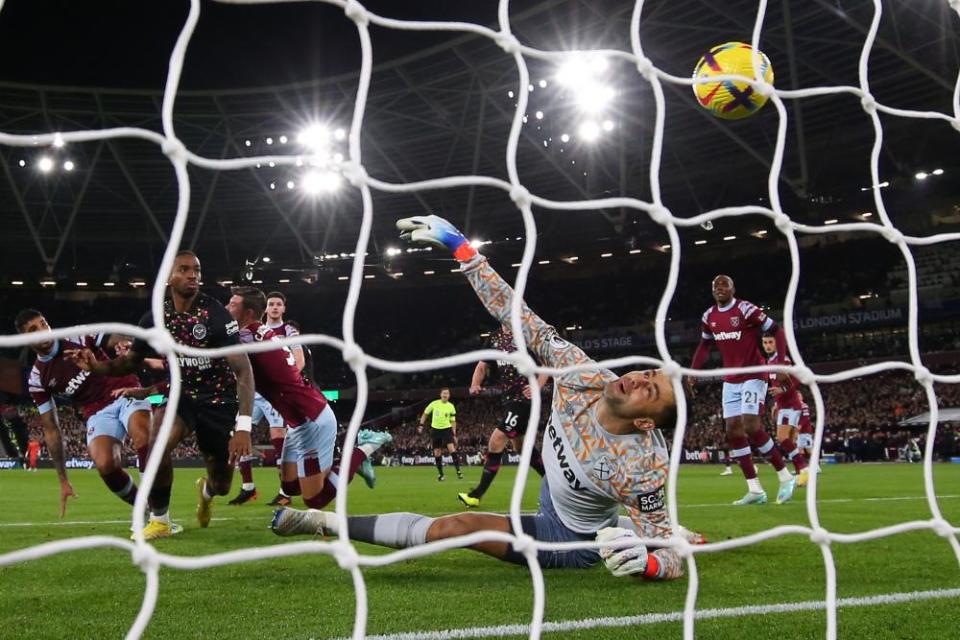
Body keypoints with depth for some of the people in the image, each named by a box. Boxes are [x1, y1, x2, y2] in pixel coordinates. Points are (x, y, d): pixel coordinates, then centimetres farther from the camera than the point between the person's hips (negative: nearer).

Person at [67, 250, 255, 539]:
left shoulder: (215, 315, -21)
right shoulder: (156, 318, -7)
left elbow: (243, 370, -25)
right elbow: (131, 361, 7)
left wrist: (243, 426, -34)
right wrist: (97, 366, -16)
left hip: (220, 399, -2)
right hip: (182, 394, 2)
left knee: (221, 486, 6)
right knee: (158, 443, -32)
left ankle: (206, 490, 48)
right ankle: (159, 519, -11)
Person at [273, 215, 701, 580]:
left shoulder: (644, 469, -36)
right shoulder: (584, 379, -23)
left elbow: (672, 561, -33)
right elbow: (519, 318, -21)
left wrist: (646, 561, -58)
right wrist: (458, 246, -24)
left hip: (571, 542, -7)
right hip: (555, 495, 8)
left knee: (457, 526, -20)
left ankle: (331, 524, -9)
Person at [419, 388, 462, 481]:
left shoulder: (451, 406, 0)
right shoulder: (434, 404, -2)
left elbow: (453, 421, 5)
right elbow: (425, 414, 8)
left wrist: (454, 435, 1)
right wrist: (421, 425, -1)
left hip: (446, 429, -1)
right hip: (435, 429, 1)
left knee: (452, 449, -18)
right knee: (437, 453, 4)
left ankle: (458, 471, -14)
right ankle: (440, 474, 17)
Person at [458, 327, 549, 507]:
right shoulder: (495, 338, 11)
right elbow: (483, 365, 15)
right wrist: (475, 384, -5)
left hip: (524, 398, -8)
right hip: (509, 399, 8)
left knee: (496, 442, -11)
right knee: (521, 445, 15)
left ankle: (477, 494, -4)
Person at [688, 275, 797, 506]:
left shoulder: (746, 310, -15)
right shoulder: (709, 317, 6)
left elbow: (777, 331, -11)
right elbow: (704, 346, 22)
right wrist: (693, 372, 14)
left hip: (753, 376, -7)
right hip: (731, 380, 7)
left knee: (751, 427, -18)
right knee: (733, 431, 0)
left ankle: (785, 477, -1)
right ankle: (755, 490, 4)